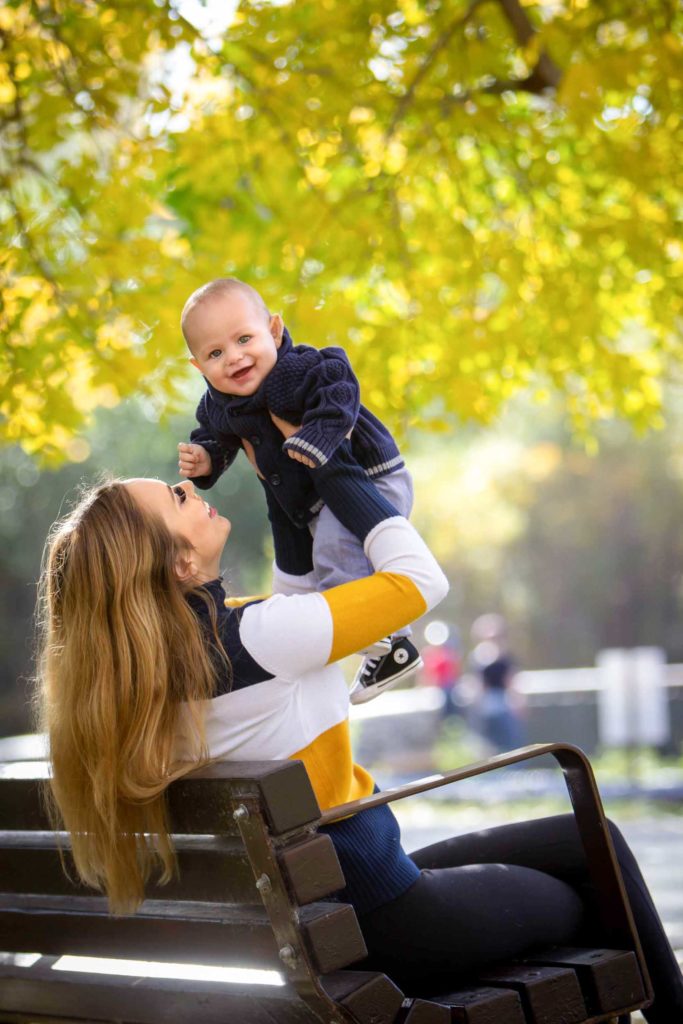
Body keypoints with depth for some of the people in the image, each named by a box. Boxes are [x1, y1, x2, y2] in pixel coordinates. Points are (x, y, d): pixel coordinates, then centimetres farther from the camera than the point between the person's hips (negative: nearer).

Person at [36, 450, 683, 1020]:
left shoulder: (170, 653, -1)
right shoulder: (246, 641, -27)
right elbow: (420, 579, -17)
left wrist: (305, 497, 16)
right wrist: (338, 478, -6)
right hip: (380, 918, -9)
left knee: (591, 844, 19)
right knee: (587, 905, 16)